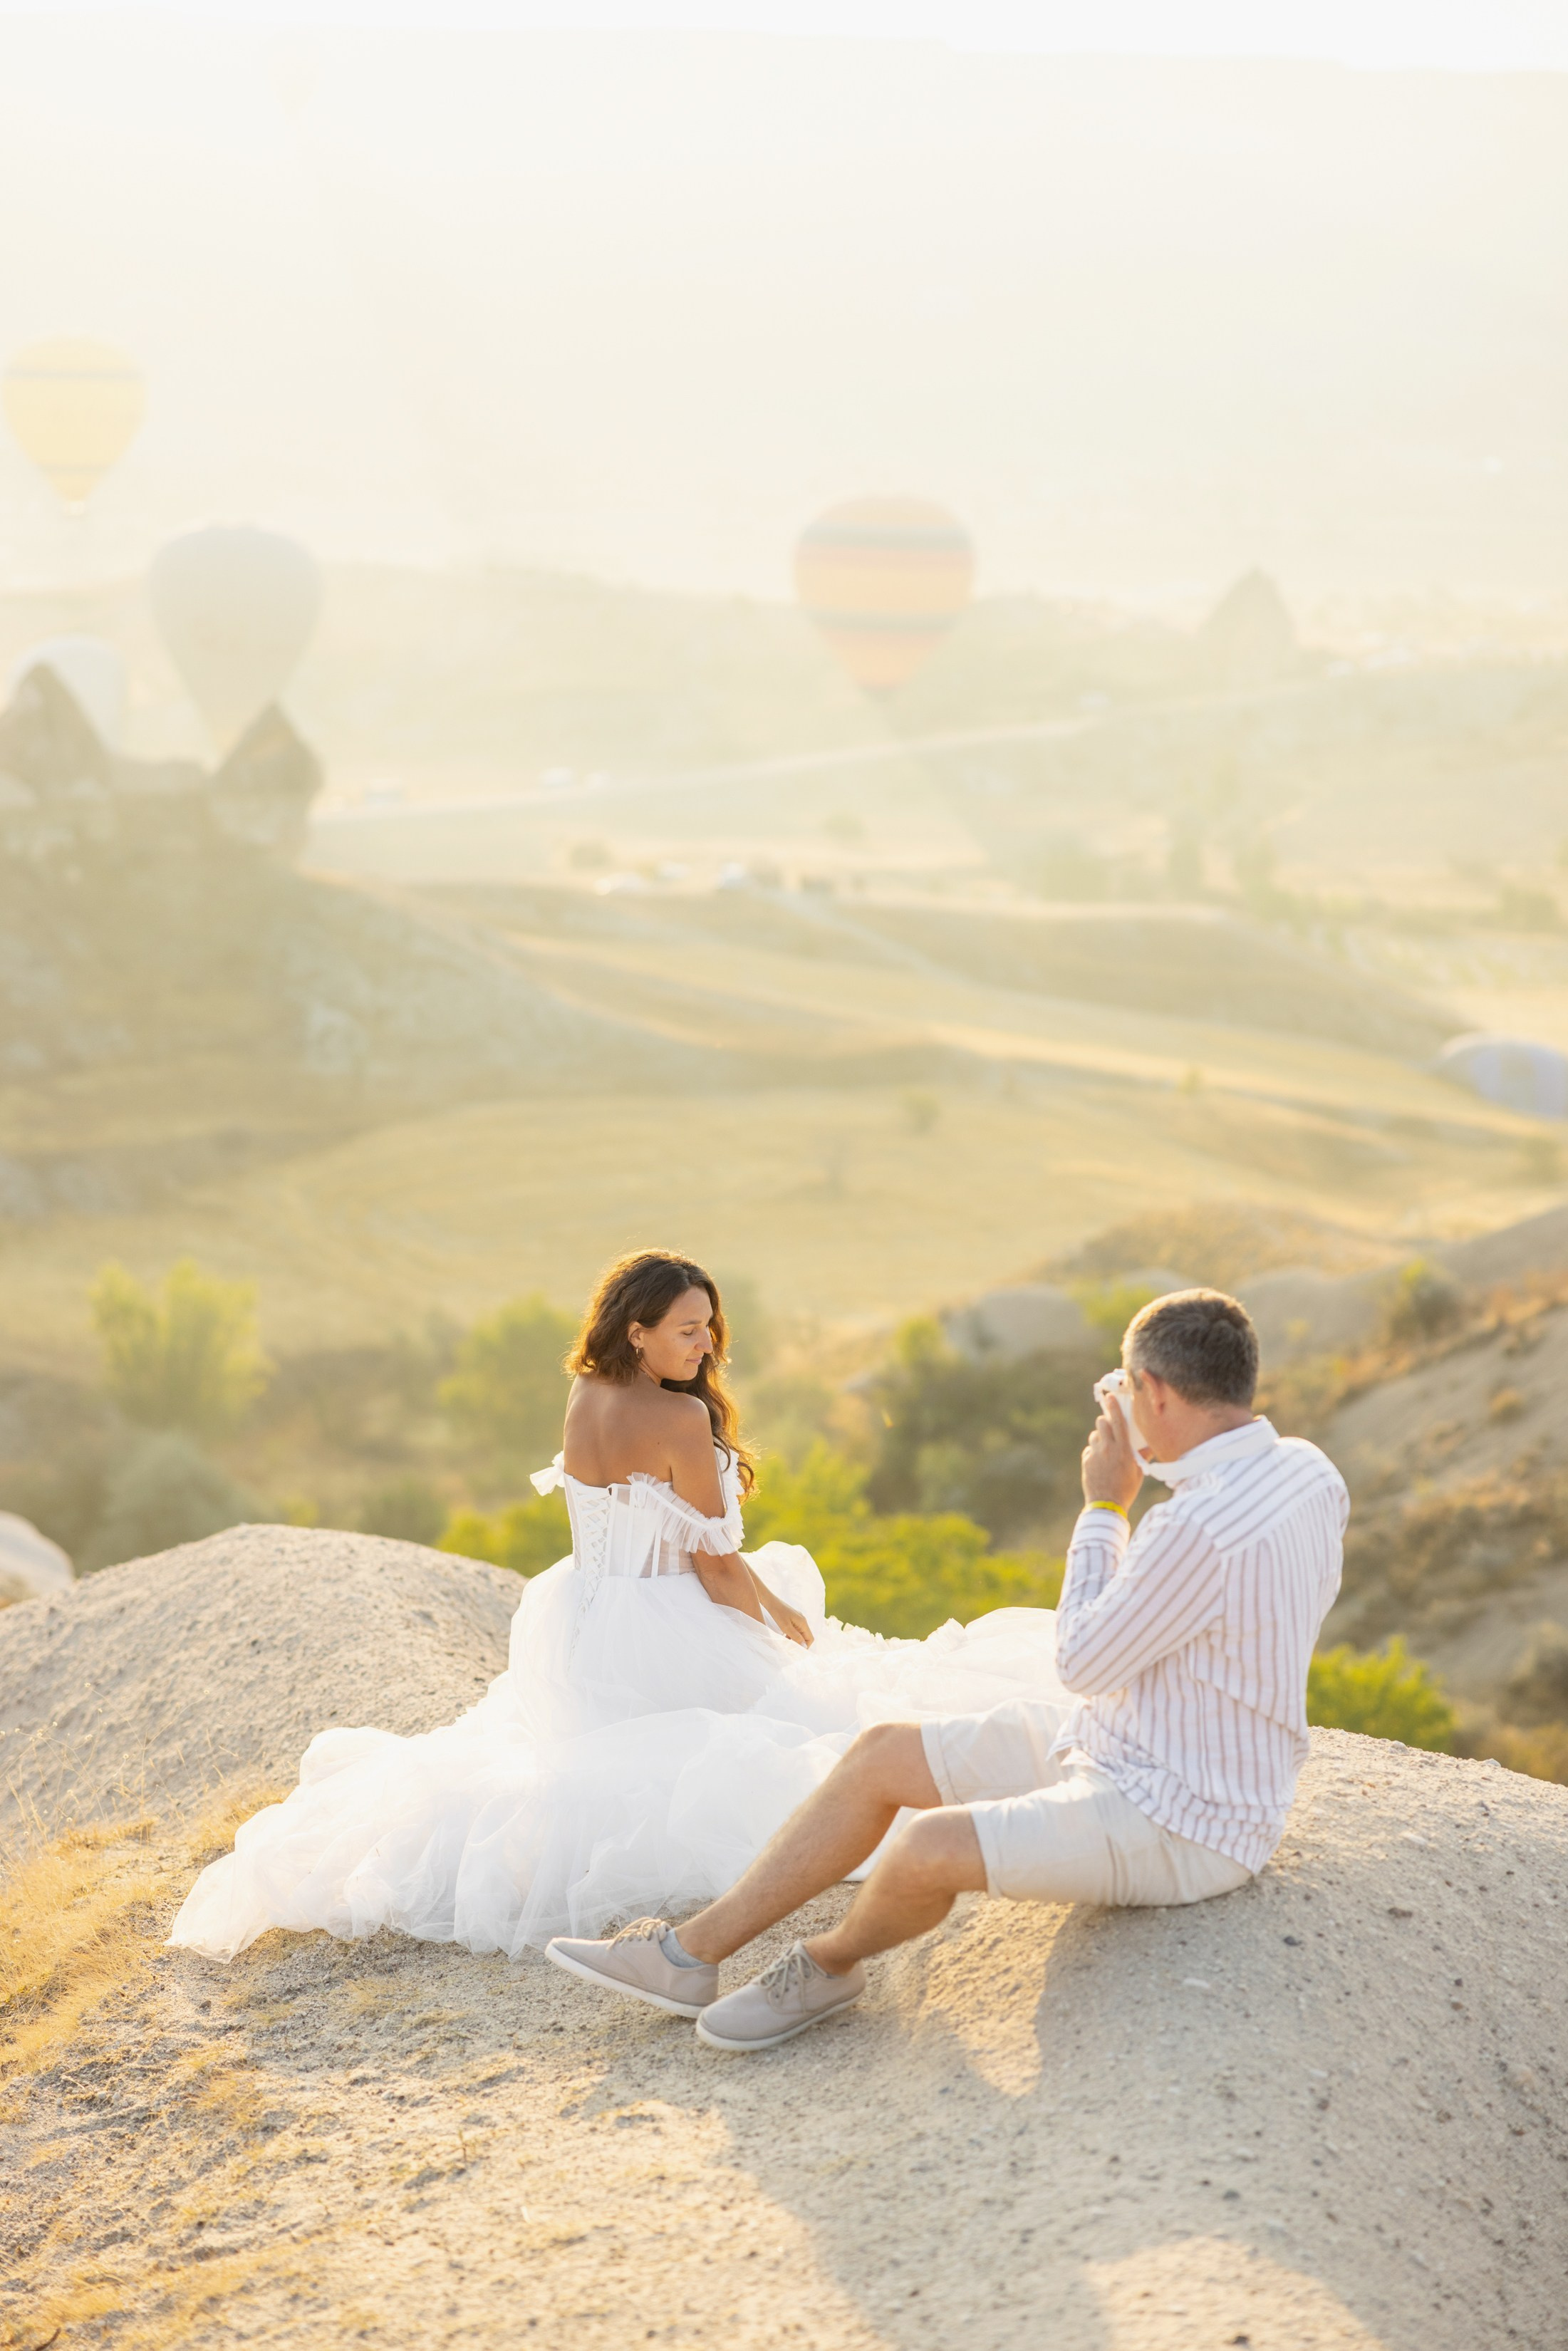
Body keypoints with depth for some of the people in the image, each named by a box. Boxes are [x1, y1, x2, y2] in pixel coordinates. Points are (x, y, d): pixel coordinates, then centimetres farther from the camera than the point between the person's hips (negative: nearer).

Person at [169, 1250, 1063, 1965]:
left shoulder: (584, 1398, 2)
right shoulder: (680, 1419, -21)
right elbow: (717, 1566, -13)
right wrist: (787, 1622, 0)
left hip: (581, 1637, 9)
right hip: (662, 1639, -9)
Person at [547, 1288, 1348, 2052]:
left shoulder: (1206, 1529, -30)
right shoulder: (1305, 1468, -2)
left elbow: (1082, 1663, -17)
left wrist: (1105, 1505, -7)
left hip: (1177, 1825, -10)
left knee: (929, 1849, -28)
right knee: (883, 1755, 7)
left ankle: (830, 1962, 8)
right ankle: (688, 1954, 13)